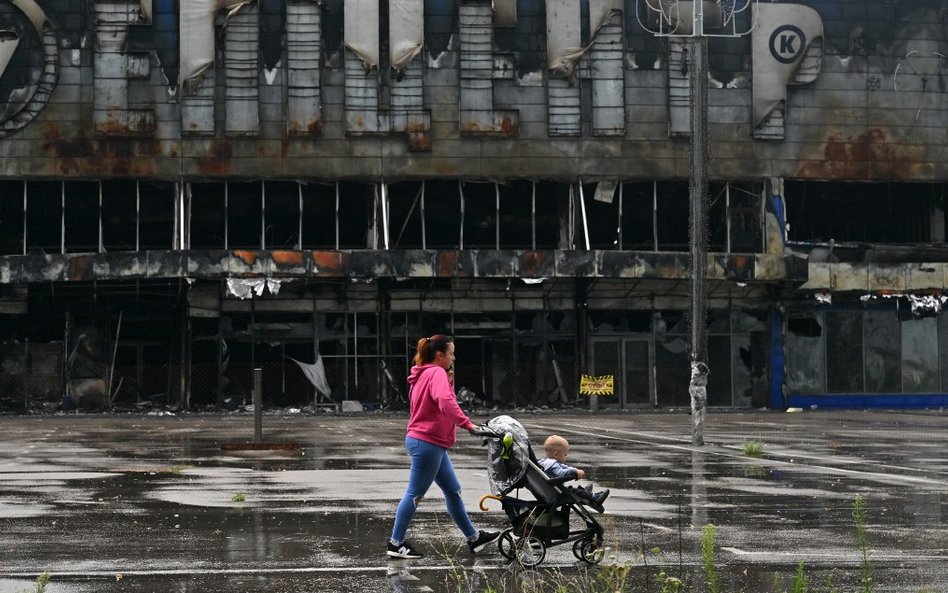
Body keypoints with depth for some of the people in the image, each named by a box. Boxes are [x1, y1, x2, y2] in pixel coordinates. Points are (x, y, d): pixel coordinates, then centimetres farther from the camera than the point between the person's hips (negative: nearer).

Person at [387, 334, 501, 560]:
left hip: (431, 443, 10)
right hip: (428, 443, -10)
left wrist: (448, 384, 10)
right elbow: (445, 402, -32)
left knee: (453, 490, 13)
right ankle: (396, 543, 0)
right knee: (415, 494, -4)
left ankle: (473, 538, 19)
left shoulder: (423, 375, 16)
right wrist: (467, 424, -34)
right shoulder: (437, 373, -15)